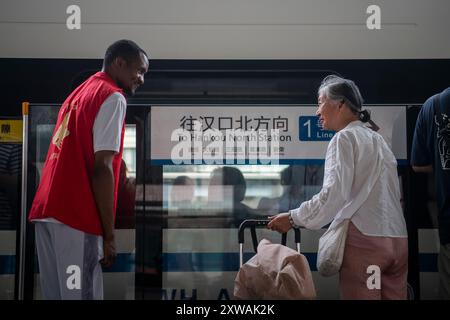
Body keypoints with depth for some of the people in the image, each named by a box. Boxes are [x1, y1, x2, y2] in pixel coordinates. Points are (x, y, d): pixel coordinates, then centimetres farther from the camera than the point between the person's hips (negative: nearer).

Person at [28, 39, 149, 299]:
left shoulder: (78, 93, 23)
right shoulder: (113, 98, -5)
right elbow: (102, 168, -14)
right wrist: (109, 235, -13)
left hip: (47, 210, 9)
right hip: (76, 216, -9)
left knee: (56, 293, 9)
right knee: (81, 293, -6)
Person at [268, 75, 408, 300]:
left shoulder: (345, 138, -2)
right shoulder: (378, 139, 21)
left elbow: (334, 194, -13)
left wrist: (294, 218, -7)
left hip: (364, 238, -7)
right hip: (398, 239, 7)